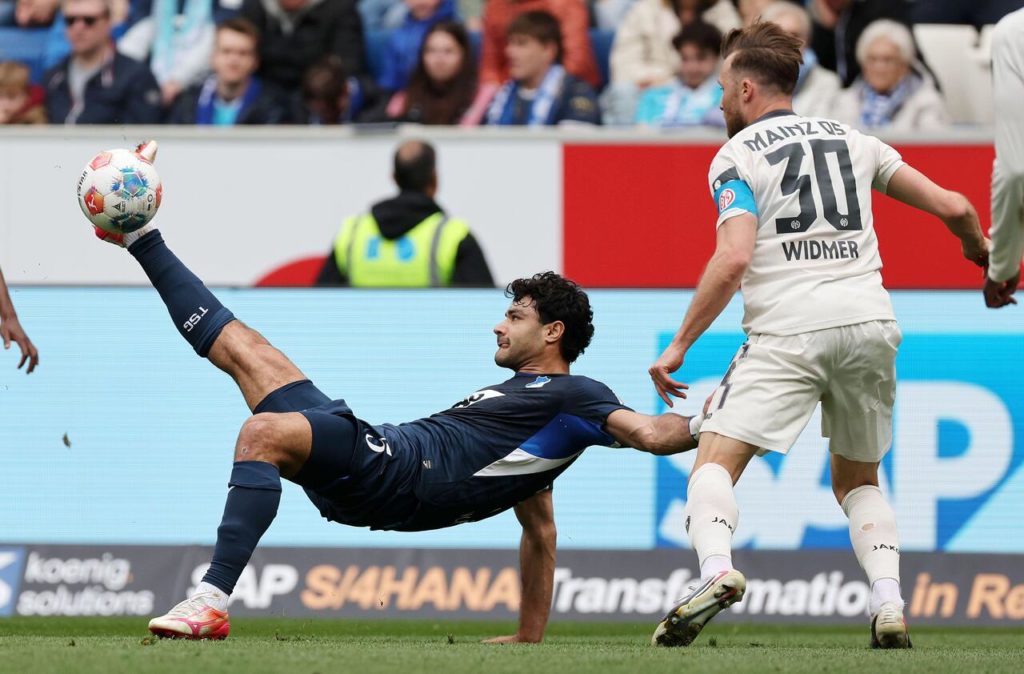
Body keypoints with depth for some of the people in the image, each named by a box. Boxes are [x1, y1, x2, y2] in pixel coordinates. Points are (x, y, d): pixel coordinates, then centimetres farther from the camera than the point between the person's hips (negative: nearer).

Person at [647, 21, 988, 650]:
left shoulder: (737, 156, 3)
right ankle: (890, 605, -2)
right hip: (872, 324, 5)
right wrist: (981, 253, 37)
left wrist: (679, 345, -5)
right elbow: (952, 207, 15)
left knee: (715, 463, -2)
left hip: (790, 331, -5)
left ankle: (716, 569, -31)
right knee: (859, 480, 20)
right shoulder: (853, 141, 17)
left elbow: (733, 259, -11)